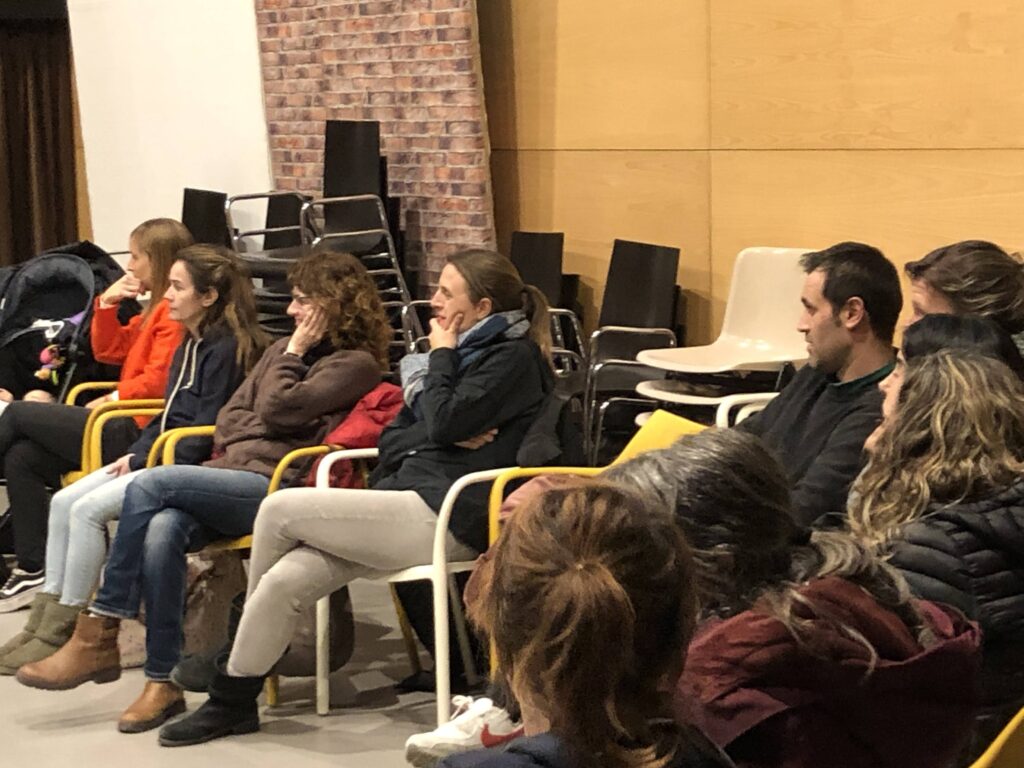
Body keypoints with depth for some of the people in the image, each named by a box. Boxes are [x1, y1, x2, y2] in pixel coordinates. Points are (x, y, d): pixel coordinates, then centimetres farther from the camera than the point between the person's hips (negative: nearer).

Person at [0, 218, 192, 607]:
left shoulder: (174, 312, -14)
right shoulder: (156, 309, 20)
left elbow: (157, 381, -21)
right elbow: (108, 351, 23)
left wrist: (110, 401, -10)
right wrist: (107, 303, 10)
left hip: (134, 433, -10)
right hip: (126, 428, 10)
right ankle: (33, 568, 1)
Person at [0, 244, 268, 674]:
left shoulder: (228, 349, -14)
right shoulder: (189, 345, 16)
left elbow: (208, 431, -18)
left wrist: (147, 463, -14)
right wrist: (136, 454, 4)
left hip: (190, 468, -10)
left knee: (89, 509, -21)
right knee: (64, 501, -2)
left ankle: (59, 632, -13)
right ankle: (45, 618, -3)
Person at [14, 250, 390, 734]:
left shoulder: (357, 363, 1)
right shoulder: (284, 351, 26)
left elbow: (277, 410, -9)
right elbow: (232, 413, 25)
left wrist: (294, 354, 4)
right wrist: (257, 436, 6)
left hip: (277, 489, -7)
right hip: (233, 471, 7)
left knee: (149, 485, -25)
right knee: (161, 530, -27)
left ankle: (98, 635, -18)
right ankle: (161, 683, -25)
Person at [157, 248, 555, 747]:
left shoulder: (514, 357, -3)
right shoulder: (463, 352, 24)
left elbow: (444, 423, -17)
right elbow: (393, 437, 18)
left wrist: (440, 358, 0)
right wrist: (441, 438, -3)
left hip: (446, 518, -8)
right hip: (411, 503, 8)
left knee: (279, 510, -15)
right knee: (283, 580, -14)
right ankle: (231, 702, -2)